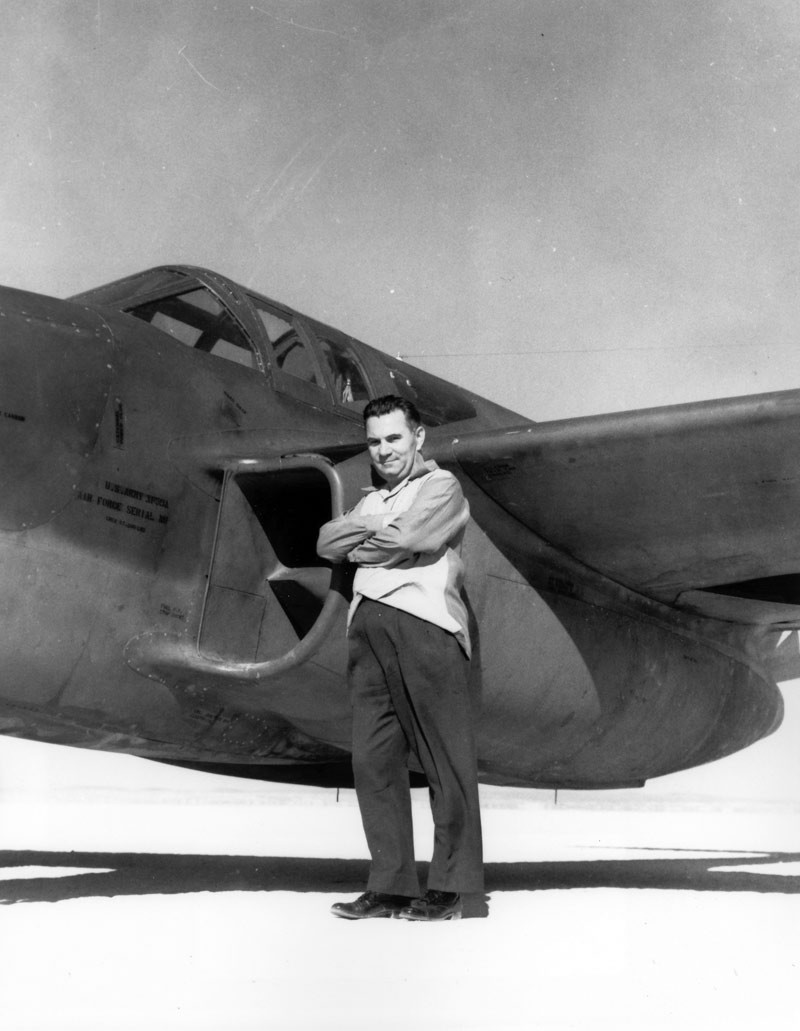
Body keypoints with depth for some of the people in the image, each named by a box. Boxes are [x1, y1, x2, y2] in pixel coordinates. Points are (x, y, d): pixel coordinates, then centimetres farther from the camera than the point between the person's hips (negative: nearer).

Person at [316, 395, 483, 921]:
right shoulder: (371, 500, 30)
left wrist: (361, 547, 6)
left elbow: (412, 537, -9)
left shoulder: (441, 485, 9)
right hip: (368, 625, 7)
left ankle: (449, 888, 2)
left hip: (425, 621, -6)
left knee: (446, 760, -4)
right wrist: (375, 526, 0)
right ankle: (391, 885, 8)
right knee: (373, 759, 2)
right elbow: (328, 541, 14)